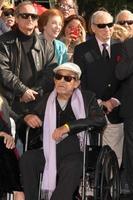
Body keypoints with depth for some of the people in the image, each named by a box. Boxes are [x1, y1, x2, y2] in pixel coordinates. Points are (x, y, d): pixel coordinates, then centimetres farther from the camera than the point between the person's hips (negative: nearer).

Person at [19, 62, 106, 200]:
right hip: (51, 153, 3)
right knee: (27, 159, -23)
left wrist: (68, 126, -19)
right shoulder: (46, 101, 15)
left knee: (71, 167, -35)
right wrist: (27, 117, -2)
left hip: (76, 153, -3)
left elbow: (100, 120, -10)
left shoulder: (87, 98, 6)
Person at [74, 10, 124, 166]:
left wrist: (116, 99, -7)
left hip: (114, 112, 2)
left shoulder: (121, 48, 10)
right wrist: (99, 102, -9)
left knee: (115, 156, 3)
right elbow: (80, 82, -1)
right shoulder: (82, 50, 3)